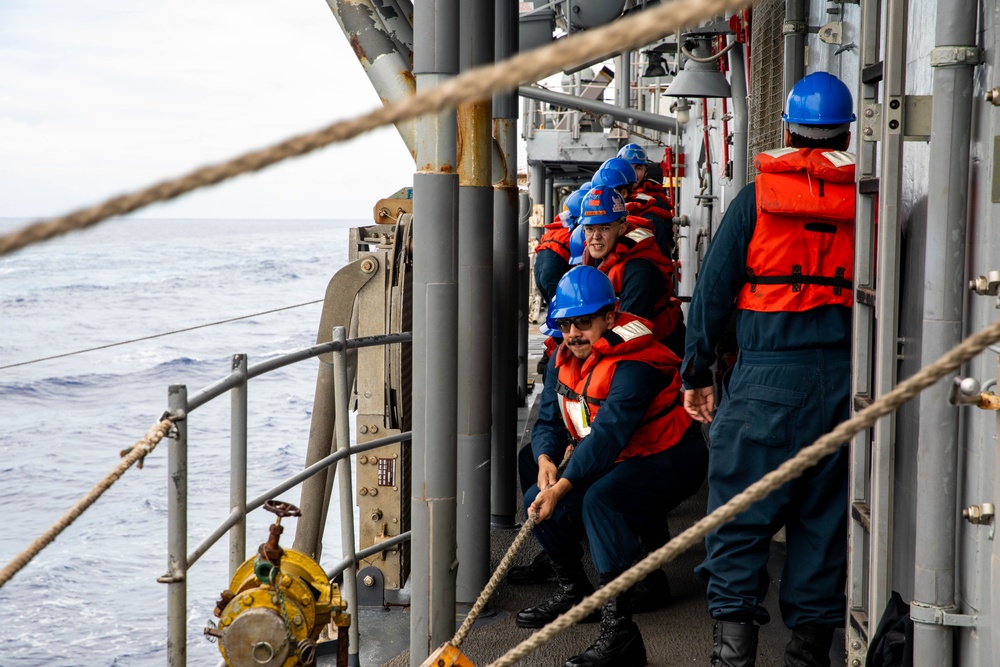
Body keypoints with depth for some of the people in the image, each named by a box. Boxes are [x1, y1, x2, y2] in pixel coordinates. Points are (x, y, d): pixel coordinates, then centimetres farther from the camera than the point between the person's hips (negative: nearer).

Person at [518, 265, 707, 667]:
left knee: (600, 499, -35)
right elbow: (548, 421, 1)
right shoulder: (564, 359, 0)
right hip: (619, 463, 9)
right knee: (539, 500, 2)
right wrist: (546, 461, -22)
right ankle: (574, 593, 25)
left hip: (668, 462, -9)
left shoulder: (633, 363, -28)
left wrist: (562, 487, -41)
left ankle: (619, 631, -36)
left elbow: (608, 433, -37)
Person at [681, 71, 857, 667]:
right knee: (826, 513, 11)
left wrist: (698, 373, 8)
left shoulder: (756, 198, 1)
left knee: (741, 512, 3)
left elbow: (713, 290, 1)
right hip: (846, 375, 2)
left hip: (767, 377, -2)